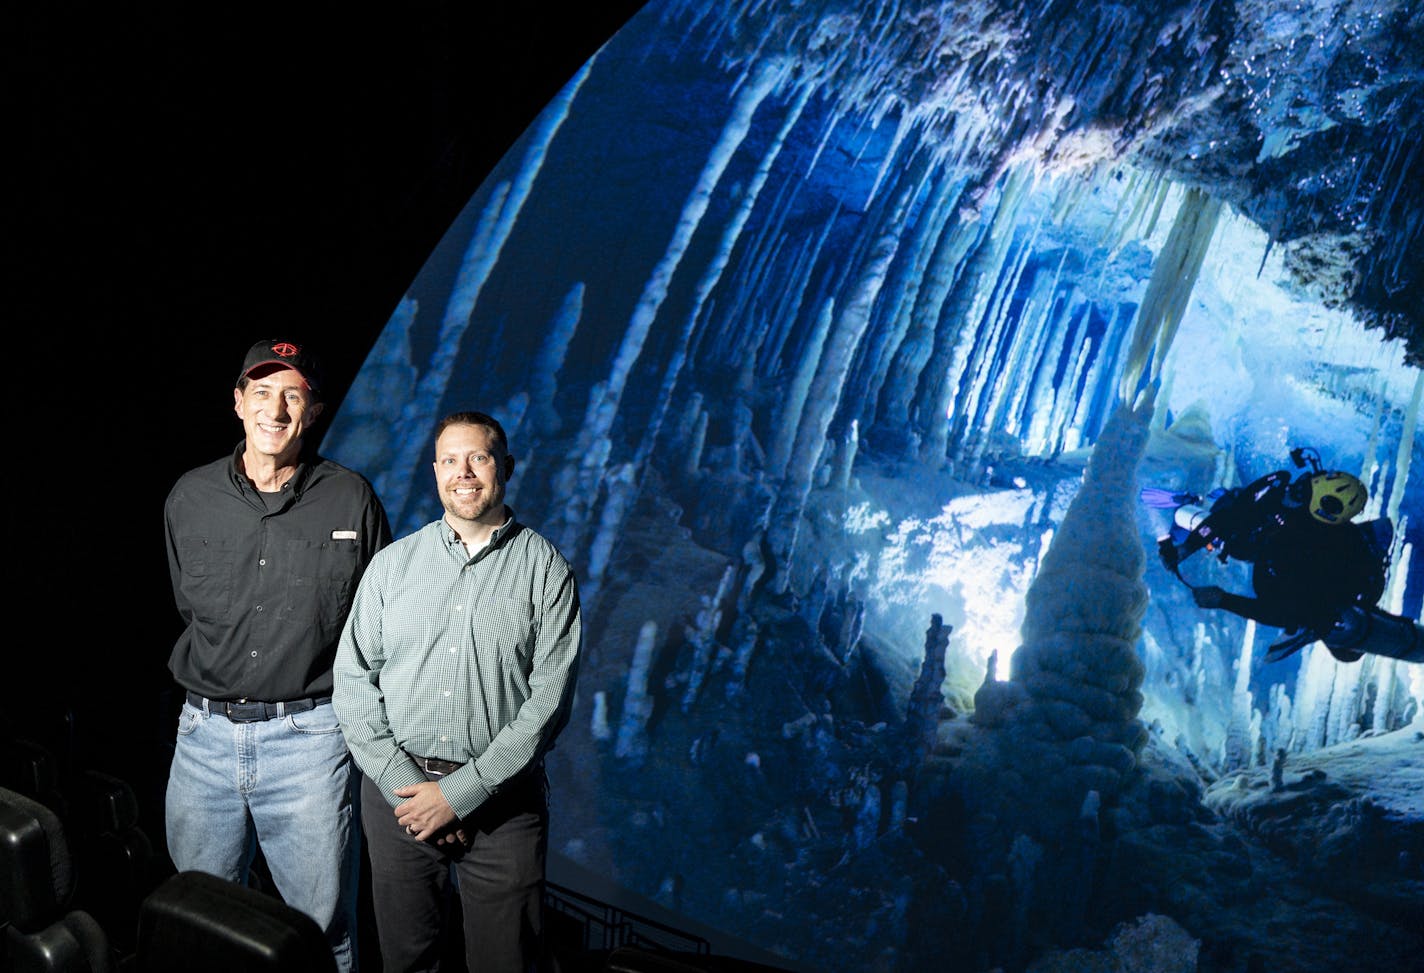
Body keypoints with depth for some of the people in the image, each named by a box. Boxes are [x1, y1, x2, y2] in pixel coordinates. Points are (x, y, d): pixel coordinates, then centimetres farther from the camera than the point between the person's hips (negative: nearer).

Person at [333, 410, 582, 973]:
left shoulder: (545, 570, -4)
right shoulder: (393, 563, 5)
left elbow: (550, 698, -9)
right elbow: (353, 678, 3)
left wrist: (460, 792, -13)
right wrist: (402, 783, -8)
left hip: (501, 798, -2)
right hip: (396, 792, 2)